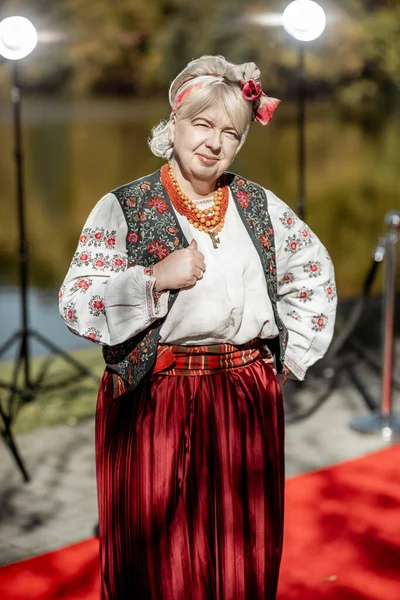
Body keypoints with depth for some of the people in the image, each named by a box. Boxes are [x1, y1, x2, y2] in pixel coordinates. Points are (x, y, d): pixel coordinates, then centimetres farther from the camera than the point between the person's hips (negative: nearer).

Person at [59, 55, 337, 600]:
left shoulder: (260, 205, 6)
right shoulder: (124, 207, -4)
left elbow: (316, 272, 19)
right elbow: (76, 304, -9)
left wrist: (293, 350, 11)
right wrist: (156, 279, -18)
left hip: (247, 401, 3)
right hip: (154, 401, -3)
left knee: (245, 550, 13)